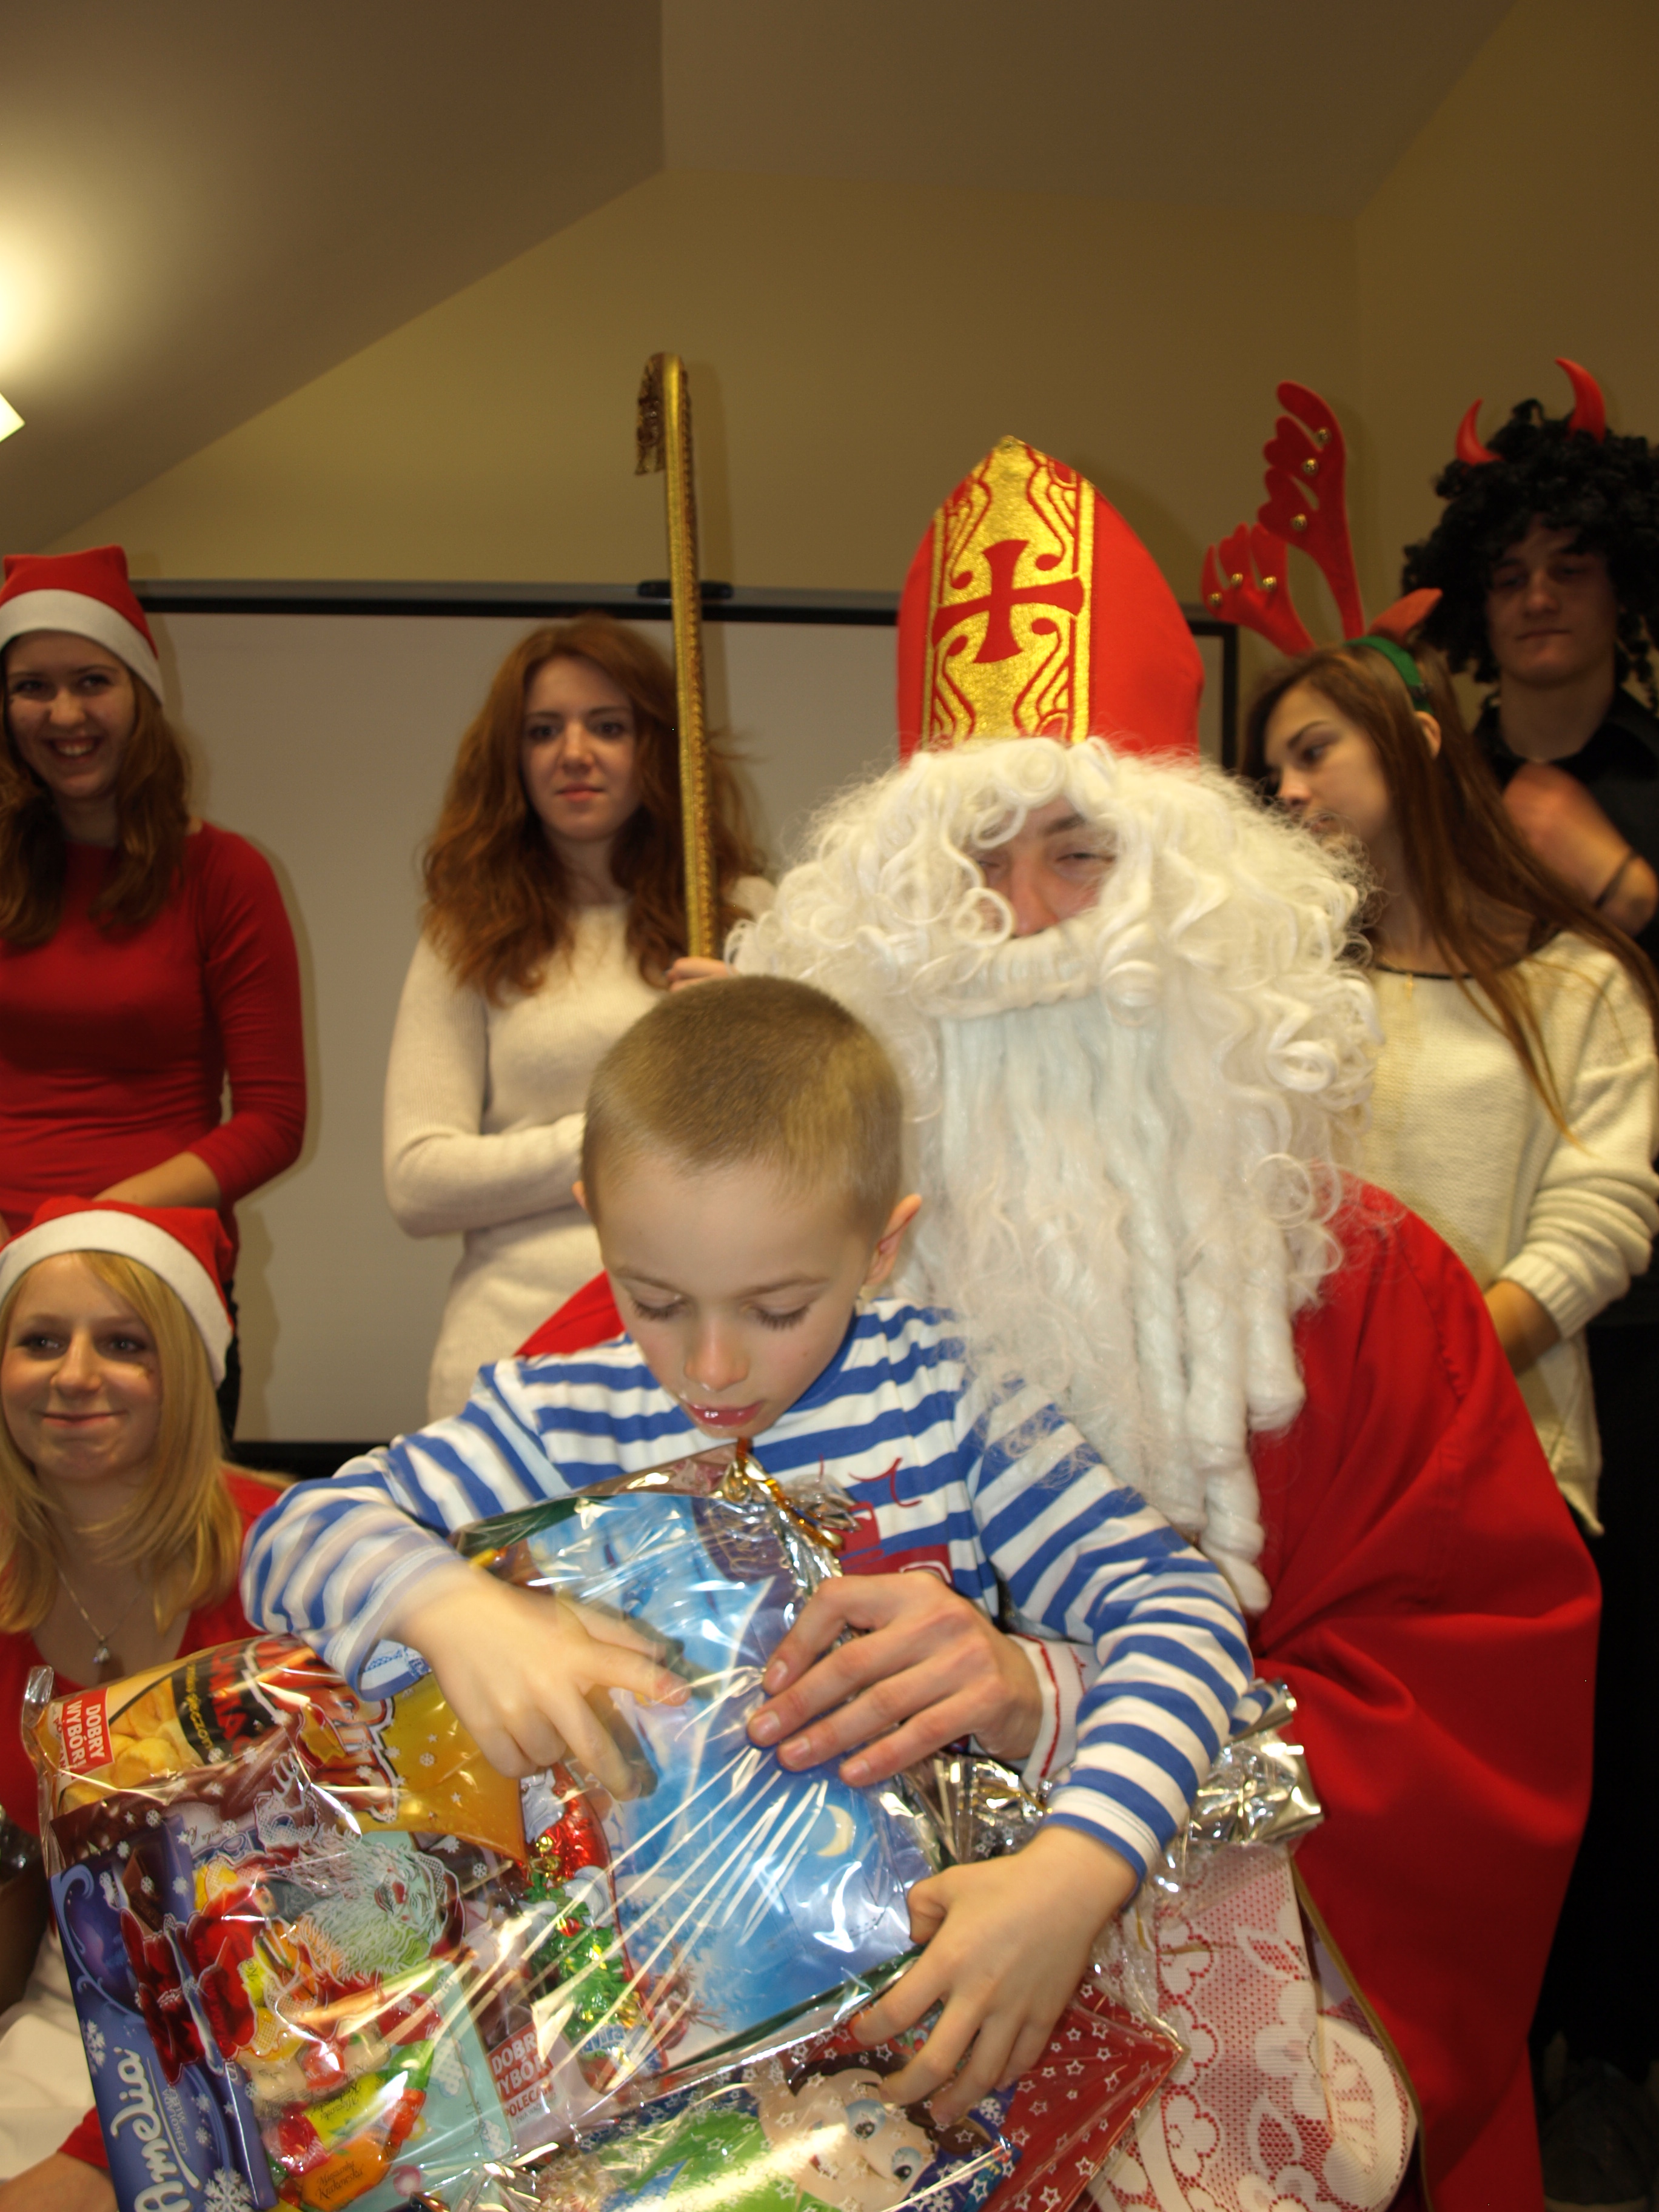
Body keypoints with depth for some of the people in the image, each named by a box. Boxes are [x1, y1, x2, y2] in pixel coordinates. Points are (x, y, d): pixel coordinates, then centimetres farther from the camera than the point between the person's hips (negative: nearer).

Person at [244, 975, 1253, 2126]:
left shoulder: (947, 1392, -7)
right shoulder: (560, 1421, -3)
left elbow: (1174, 1607, -12)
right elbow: (297, 1532, -5)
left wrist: (1078, 1868, -30)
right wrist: (455, 1611, -28)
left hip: (925, 1912, 0)